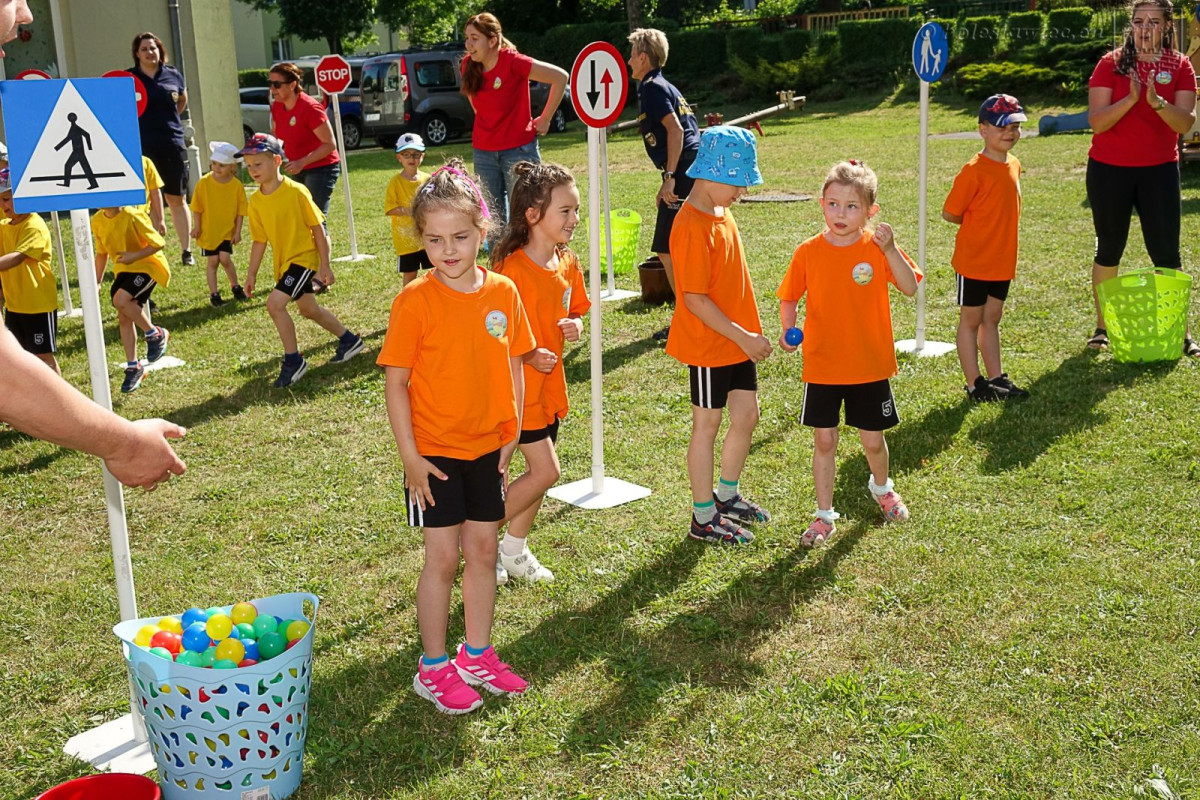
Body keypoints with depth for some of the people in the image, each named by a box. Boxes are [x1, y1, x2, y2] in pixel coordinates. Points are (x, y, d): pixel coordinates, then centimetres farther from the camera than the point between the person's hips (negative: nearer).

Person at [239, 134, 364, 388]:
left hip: (304, 257, -8)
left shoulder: (296, 191, -17)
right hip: (284, 262, 8)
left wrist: (325, 265, -13)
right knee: (308, 309, 19)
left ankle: (293, 361, -7)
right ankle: (349, 340, 40)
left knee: (275, 303, -21)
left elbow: (318, 228, -13)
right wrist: (251, 273, 7)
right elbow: (260, 240, 9)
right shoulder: (256, 202, 1)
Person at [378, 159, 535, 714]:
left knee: (483, 550, 13)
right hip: (435, 453, -4)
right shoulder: (415, 301, -14)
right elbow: (395, 381, -11)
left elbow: (513, 367, 7)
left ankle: (477, 654, 30)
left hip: (488, 449, 4)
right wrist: (411, 457, -13)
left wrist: (513, 435, 3)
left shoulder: (502, 292, -2)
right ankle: (433, 668, 18)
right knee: (443, 557, 2)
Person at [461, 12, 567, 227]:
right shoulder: (469, 65, 0)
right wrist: (484, 117, 13)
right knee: (493, 215, 10)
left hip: (518, 149, -5)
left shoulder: (512, 62, -17)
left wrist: (545, 119, -12)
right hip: (483, 151, 5)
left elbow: (560, 77, -18)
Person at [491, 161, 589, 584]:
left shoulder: (567, 263, 3)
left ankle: (515, 550, 30)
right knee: (545, 471, -8)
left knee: (539, 471, 14)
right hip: (517, 385, -8)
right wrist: (529, 355, -25)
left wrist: (575, 325, -5)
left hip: (549, 383, 8)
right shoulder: (512, 268, -21)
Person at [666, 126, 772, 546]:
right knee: (707, 425, 4)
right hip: (708, 344, -8)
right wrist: (742, 336, -22)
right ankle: (703, 517, 18)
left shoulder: (721, 212, 7)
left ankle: (727, 495, 34)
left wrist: (749, 333, 17)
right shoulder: (692, 227, -22)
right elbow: (694, 298, -24)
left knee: (747, 417, 14)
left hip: (737, 340, 8)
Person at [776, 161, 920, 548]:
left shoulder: (878, 247, -6)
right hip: (822, 366, 0)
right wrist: (788, 329, -13)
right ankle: (824, 515, 20)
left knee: (873, 440, 11)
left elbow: (910, 288, -17)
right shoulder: (809, 252, -5)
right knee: (824, 440, 6)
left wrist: (890, 250, -28)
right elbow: (789, 297, 4)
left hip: (870, 366, 0)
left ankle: (881, 487, 43)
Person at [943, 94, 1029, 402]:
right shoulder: (974, 171, -17)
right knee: (971, 320, 5)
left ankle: (996, 377, 24)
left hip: (1002, 261, 7)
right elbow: (949, 213, -14)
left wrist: (996, 226, 7)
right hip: (973, 260, -7)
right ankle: (975, 384, 12)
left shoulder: (1014, 165, 7)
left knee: (991, 319, 16)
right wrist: (977, 224, -2)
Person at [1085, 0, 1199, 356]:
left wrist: (1157, 101, -26)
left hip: (1159, 170, 1)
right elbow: (1096, 122, -11)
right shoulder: (1111, 64, -3)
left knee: (1166, 253, 0)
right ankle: (1102, 327, 21)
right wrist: (1131, 98, -25)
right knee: (1108, 250, 10)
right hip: (1109, 170, 0)